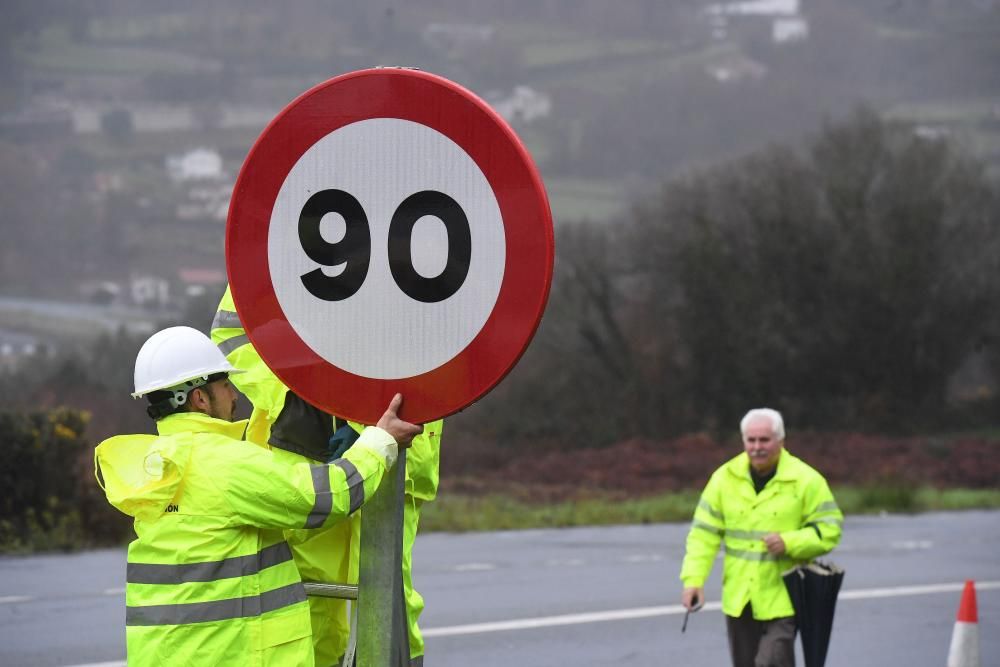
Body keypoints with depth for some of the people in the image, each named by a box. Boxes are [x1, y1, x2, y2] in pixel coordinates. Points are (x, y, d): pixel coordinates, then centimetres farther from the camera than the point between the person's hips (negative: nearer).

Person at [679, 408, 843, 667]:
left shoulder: (806, 481, -6)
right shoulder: (725, 478, 1)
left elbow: (829, 530, -5)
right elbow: (704, 533, 1)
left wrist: (789, 543, -21)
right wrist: (694, 579, -10)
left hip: (783, 599, -4)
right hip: (739, 598, 4)